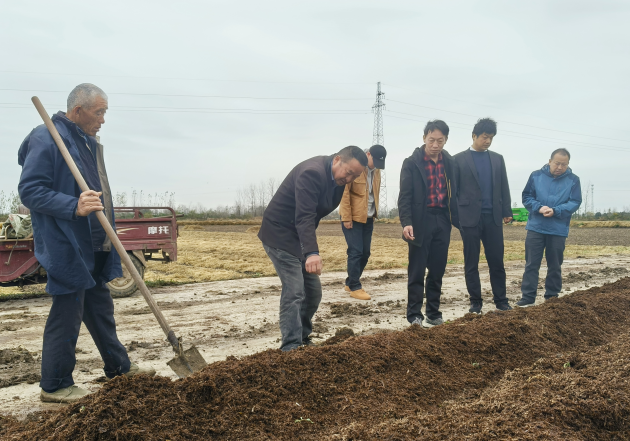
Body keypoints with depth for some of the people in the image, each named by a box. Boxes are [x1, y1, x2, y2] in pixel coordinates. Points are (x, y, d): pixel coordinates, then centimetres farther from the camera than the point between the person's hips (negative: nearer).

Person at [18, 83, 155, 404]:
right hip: (67, 247, -10)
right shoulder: (46, 139, -13)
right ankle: (54, 385, 14)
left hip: (93, 247, 10)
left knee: (100, 308, 18)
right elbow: (30, 190, -19)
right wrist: (74, 207, -31)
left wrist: (110, 241, 20)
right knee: (67, 314, -1)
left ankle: (119, 367, 31)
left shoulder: (87, 143, 16)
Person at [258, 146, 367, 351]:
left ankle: (302, 339, 23)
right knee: (294, 291, -13)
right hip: (280, 234, -9)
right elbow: (304, 217, -35)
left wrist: (311, 250, 10)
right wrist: (311, 253, -46)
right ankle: (291, 348, -6)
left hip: (300, 236, 9)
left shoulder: (337, 179, 3)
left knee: (313, 291, 9)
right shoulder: (312, 172, -26)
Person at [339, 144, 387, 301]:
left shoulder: (376, 171, 9)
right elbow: (344, 192, -14)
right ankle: (355, 287, 5)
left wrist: (374, 214, 11)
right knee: (356, 252, -7)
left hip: (368, 218, 7)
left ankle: (350, 282, 23)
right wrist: (346, 217, -15)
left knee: (365, 252, 8)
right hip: (353, 217, -7)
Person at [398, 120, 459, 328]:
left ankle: (434, 313, 19)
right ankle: (414, 314, 9)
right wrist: (406, 222, -20)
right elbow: (405, 196, -9)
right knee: (417, 272, 1)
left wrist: (458, 219, 8)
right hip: (421, 221, -4)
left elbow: (453, 192, 12)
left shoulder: (449, 162, 9)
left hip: (442, 221, 4)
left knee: (437, 271, 9)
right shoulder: (412, 162, -5)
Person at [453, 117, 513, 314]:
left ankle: (501, 300, 15)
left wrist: (507, 212, 5)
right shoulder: (459, 159, 1)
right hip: (470, 217, -3)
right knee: (471, 263, 4)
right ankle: (475, 301, 13)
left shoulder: (497, 159, 13)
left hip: (493, 217, 3)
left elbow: (504, 187, 12)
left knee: (497, 261, 5)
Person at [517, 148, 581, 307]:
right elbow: (526, 197, 1)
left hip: (558, 230, 0)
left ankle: (552, 297, 24)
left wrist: (555, 211, -19)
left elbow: (575, 203, -4)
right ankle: (528, 298, 5)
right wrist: (539, 208, -17)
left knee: (555, 265, 11)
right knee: (531, 264, 1)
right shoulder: (536, 176, 2)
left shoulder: (573, 180, 1)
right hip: (536, 228, 0)